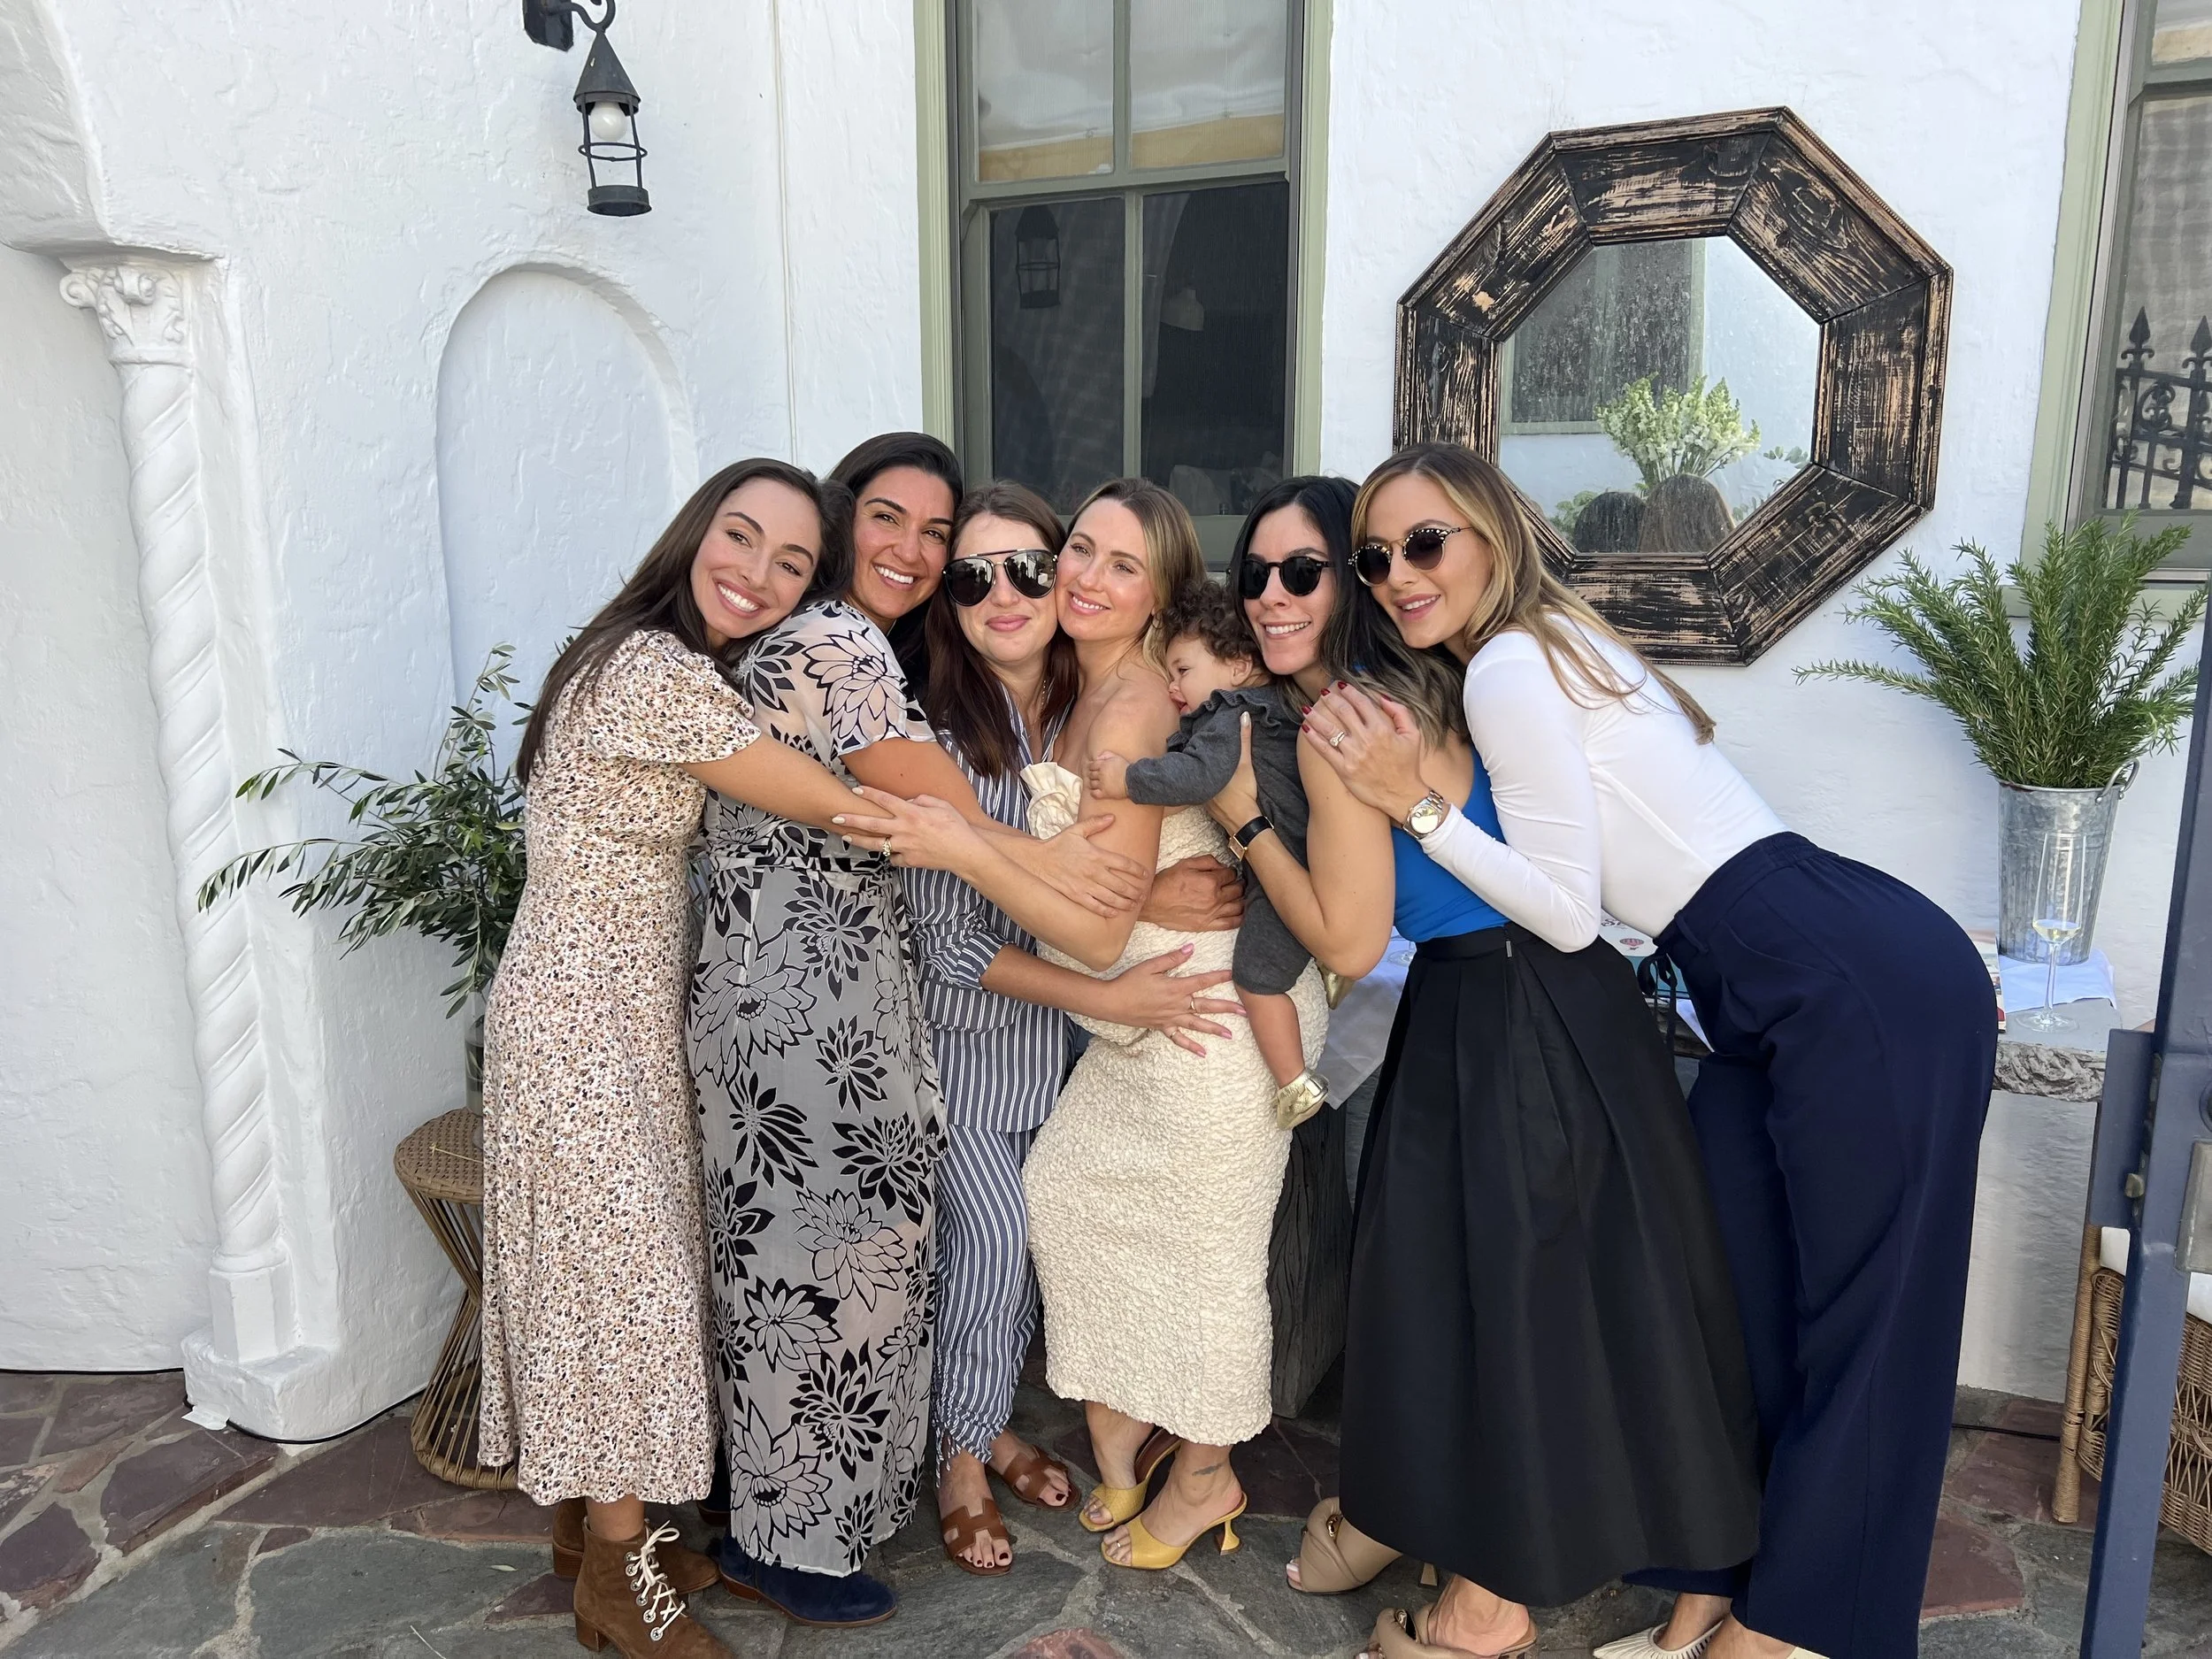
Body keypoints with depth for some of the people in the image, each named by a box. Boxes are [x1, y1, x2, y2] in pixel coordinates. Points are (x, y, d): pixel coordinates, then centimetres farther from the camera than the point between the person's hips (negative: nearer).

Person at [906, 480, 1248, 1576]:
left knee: (1035, 1233, 12)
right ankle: (960, 1457, 22)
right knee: (990, 1236, -4)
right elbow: (944, 934, -20)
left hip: (1058, 1023, 4)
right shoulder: (934, 731, -20)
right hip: (961, 1022, -4)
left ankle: (989, 1423, 37)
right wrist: (1105, 998, -24)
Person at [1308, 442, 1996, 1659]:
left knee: (1860, 1324, 3)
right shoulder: (1549, 641, 16)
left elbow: (1566, 913, -13)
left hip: (1861, 990, -10)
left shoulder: (1508, 667, -13)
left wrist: (1411, 802, -13)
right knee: (1727, 1294, 10)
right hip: (1783, 1001, 10)